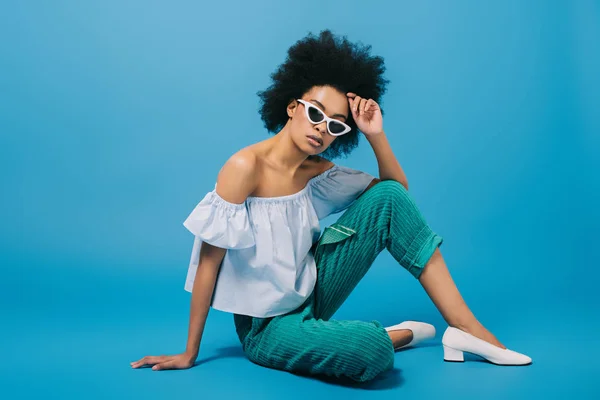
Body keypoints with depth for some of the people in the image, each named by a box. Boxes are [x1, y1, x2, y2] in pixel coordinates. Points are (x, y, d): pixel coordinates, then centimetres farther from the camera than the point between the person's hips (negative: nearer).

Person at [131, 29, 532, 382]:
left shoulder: (316, 170, -3)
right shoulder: (246, 166, -21)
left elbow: (397, 189, 6)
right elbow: (209, 261, -18)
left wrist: (376, 135, -12)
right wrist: (189, 354, -13)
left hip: (310, 292, 7)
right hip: (266, 325, -6)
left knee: (389, 197, -8)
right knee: (370, 350, -37)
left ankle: (466, 327, -5)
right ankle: (402, 333, 3)